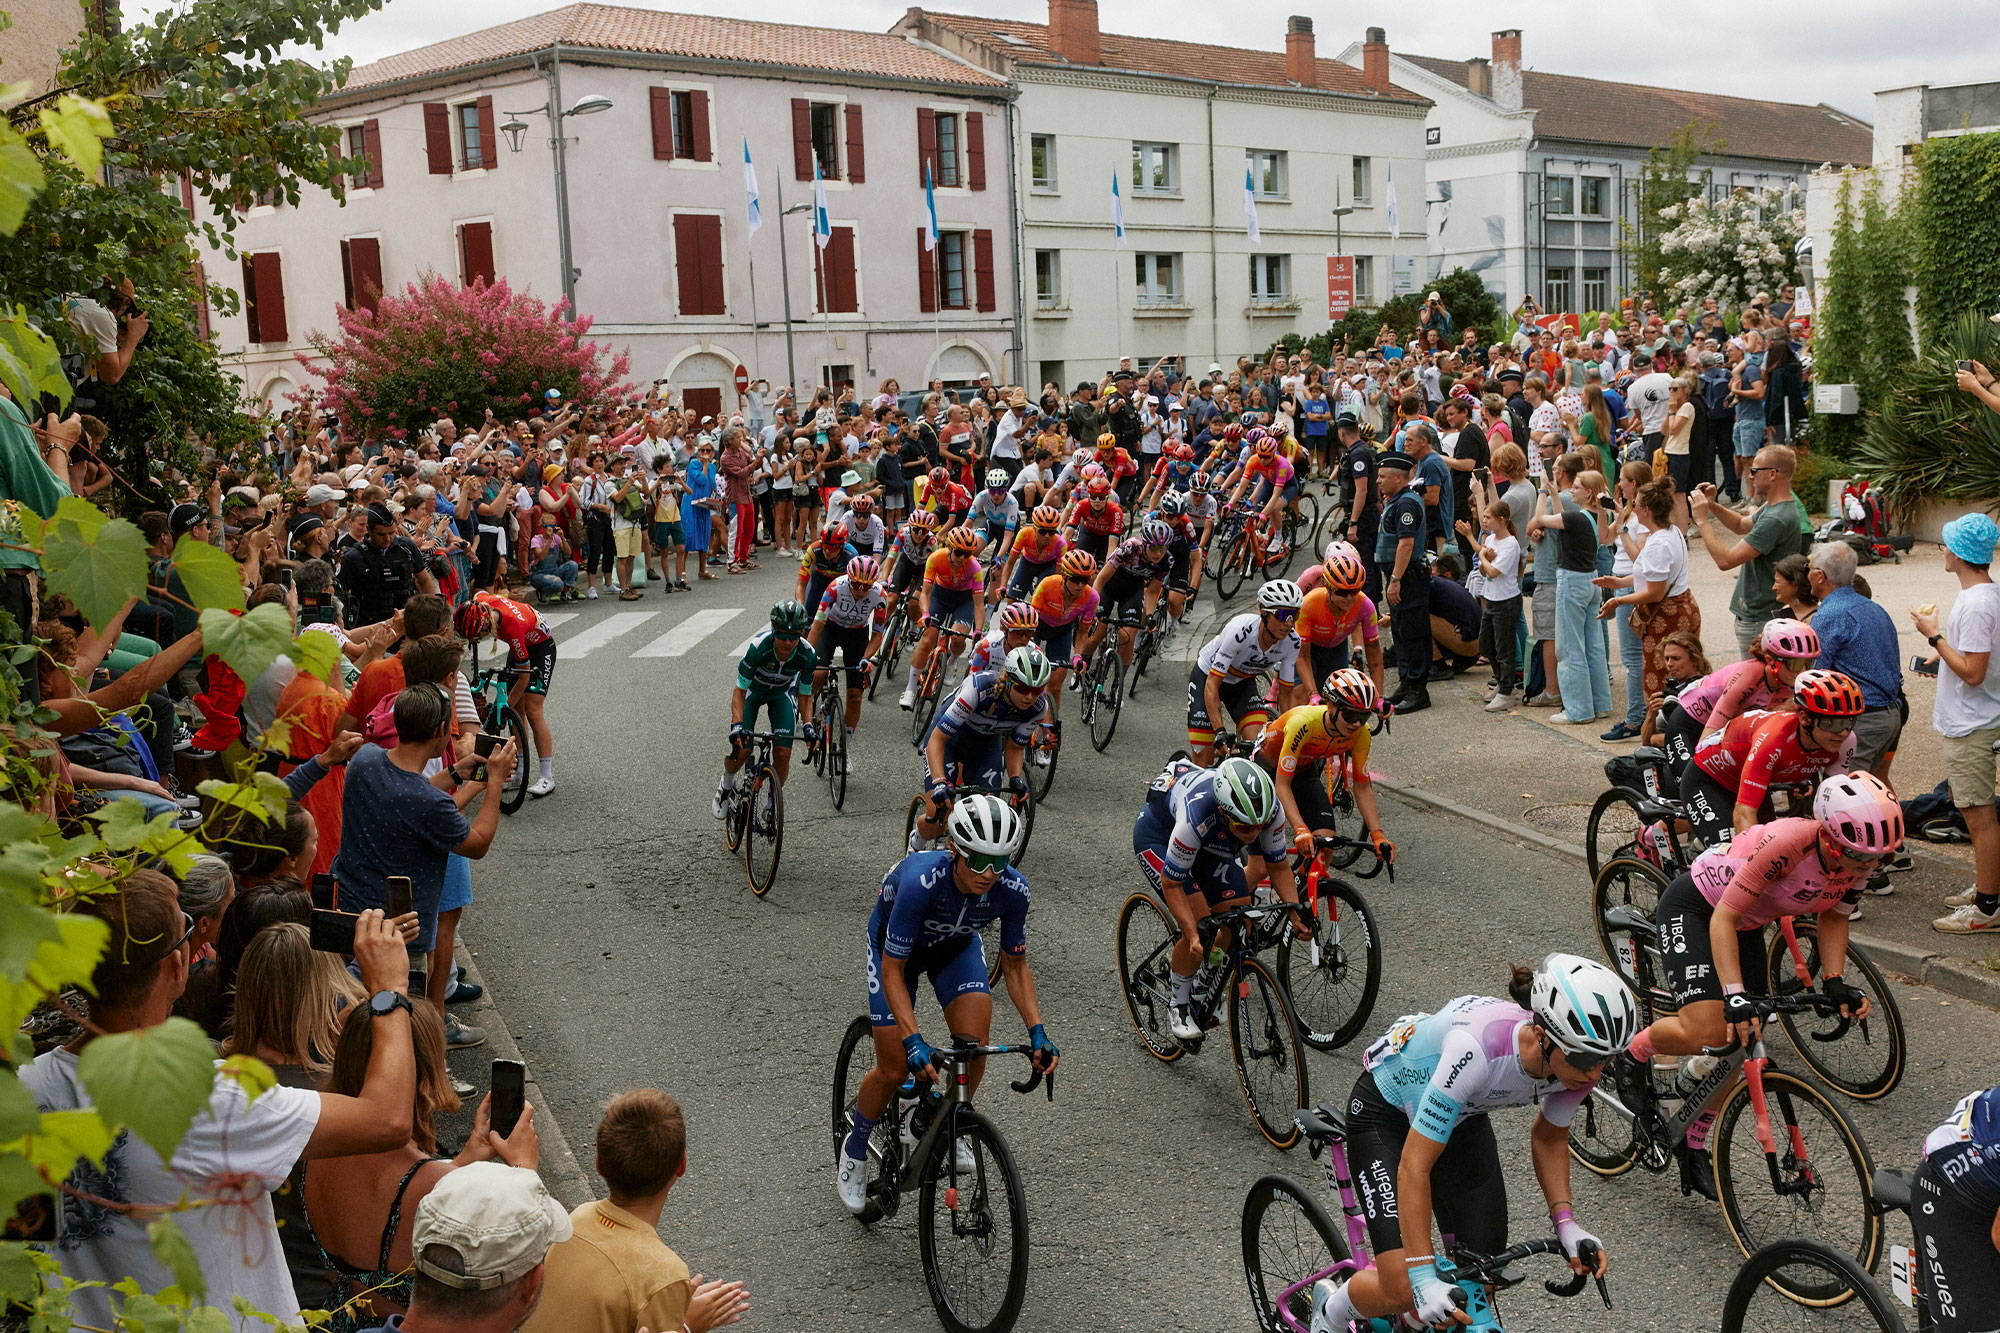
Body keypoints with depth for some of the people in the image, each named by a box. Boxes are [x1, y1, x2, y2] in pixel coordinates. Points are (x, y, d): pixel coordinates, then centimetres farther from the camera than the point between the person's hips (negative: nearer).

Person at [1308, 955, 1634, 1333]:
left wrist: (1566, 1224, -14)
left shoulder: (1577, 1062, -23)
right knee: (1404, 1293, -13)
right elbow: (1414, 1164, -38)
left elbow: (1549, 1137, -1)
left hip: (1461, 1114, 6)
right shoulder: (1479, 1046, -43)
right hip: (1386, 1113, -6)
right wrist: (1423, 1277, -39)